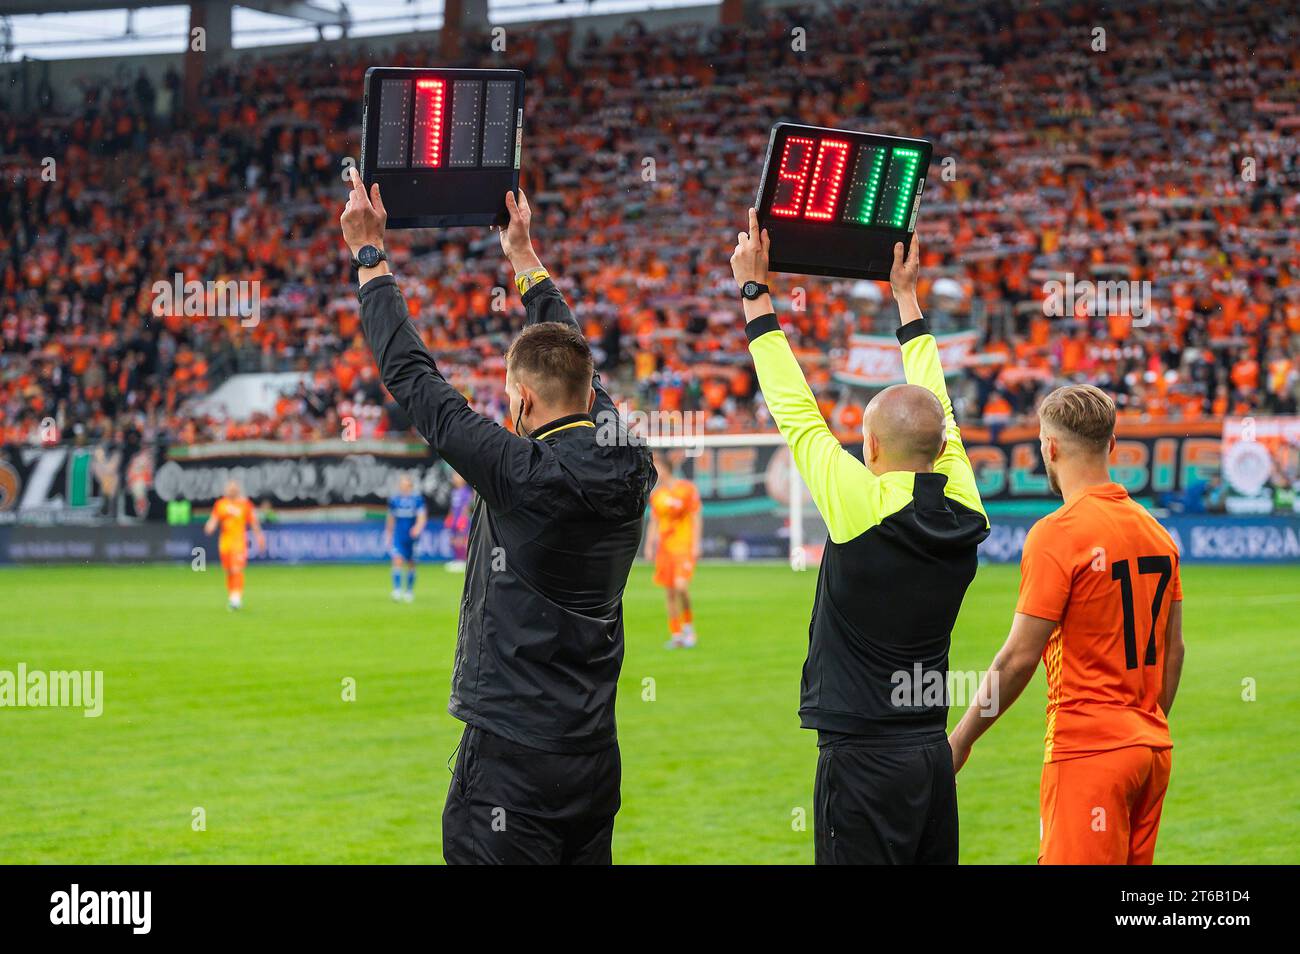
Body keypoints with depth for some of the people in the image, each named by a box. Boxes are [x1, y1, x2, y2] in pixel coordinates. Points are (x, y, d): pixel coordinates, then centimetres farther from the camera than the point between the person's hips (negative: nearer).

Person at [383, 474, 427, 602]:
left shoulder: (418, 499, -3)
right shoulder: (394, 500, 3)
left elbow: (422, 516, -11)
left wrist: (418, 527, -30)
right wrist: (388, 535, 18)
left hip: (412, 536, 0)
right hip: (398, 537, 0)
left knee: (411, 564, 10)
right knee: (397, 560, -15)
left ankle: (409, 591, 25)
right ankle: (397, 590, -17)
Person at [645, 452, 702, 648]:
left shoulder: (687, 489, -4)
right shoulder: (656, 495, 10)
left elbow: (696, 519, -3)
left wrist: (696, 545, -9)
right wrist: (649, 546, 10)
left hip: (684, 546, -5)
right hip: (665, 549, 5)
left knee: (680, 585, -20)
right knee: (669, 593, 2)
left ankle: (688, 625, 0)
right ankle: (676, 635, 9)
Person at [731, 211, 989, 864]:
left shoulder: (863, 505, -13)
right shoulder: (965, 510, 3)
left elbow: (794, 410, -5)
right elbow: (937, 410, 17)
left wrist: (755, 293, 4)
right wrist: (905, 295, 28)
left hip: (863, 758, -7)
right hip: (933, 755, 7)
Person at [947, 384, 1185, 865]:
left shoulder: (1056, 534, -12)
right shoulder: (1156, 532, 9)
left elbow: (1019, 658, -14)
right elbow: (1173, 650, 15)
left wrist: (960, 740, -5)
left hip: (1087, 750, -7)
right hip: (1153, 749, 7)